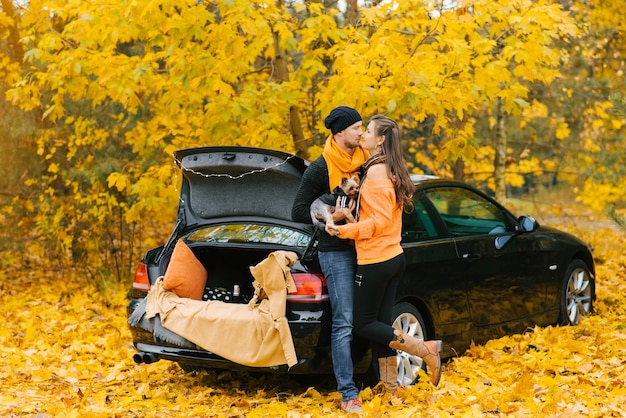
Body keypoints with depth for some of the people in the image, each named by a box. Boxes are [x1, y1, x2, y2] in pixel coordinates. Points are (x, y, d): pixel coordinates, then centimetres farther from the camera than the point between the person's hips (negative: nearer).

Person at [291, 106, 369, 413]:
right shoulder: (321, 168, -10)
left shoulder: (366, 160, 6)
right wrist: (331, 215, -20)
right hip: (337, 252, -5)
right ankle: (348, 394, -2)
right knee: (343, 323, -6)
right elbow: (298, 211, -8)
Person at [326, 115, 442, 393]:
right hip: (393, 257, 9)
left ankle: (425, 349, -6)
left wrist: (345, 231, -23)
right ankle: (391, 390, 14)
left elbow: (380, 220, -20)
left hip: (375, 261, -9)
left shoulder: (376, 171, -15)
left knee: (363, 325, 1)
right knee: (380, 323, 11)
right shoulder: (392, 171, 13)